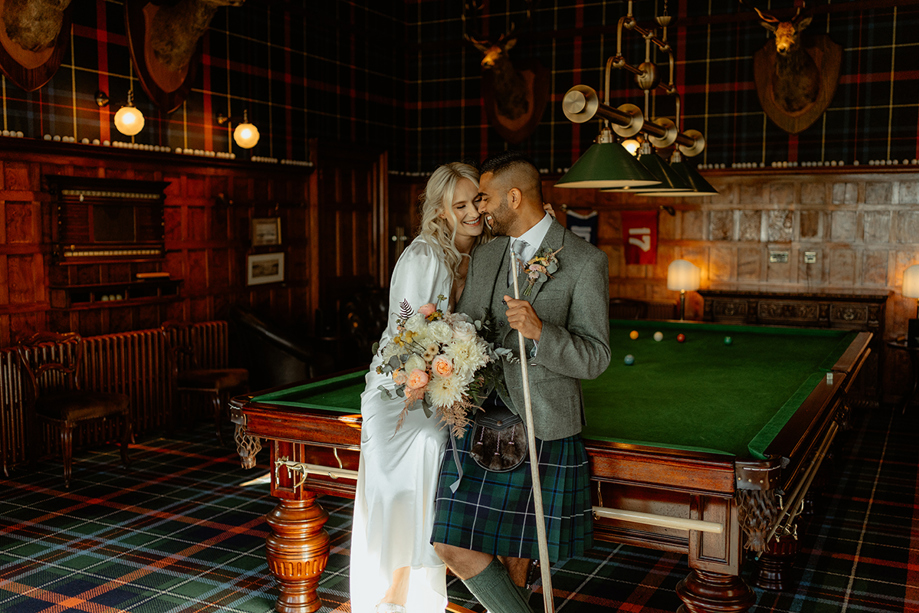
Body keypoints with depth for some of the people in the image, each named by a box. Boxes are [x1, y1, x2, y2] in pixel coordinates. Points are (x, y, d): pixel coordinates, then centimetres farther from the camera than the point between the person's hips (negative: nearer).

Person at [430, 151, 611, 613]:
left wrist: (541, 331, -27)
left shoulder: (585, 262, -6)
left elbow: (596, 358, -9)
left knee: (516, 556, 8)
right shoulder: (485, 256, 11)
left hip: (542, 427, -4)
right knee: (454, 545, -2)